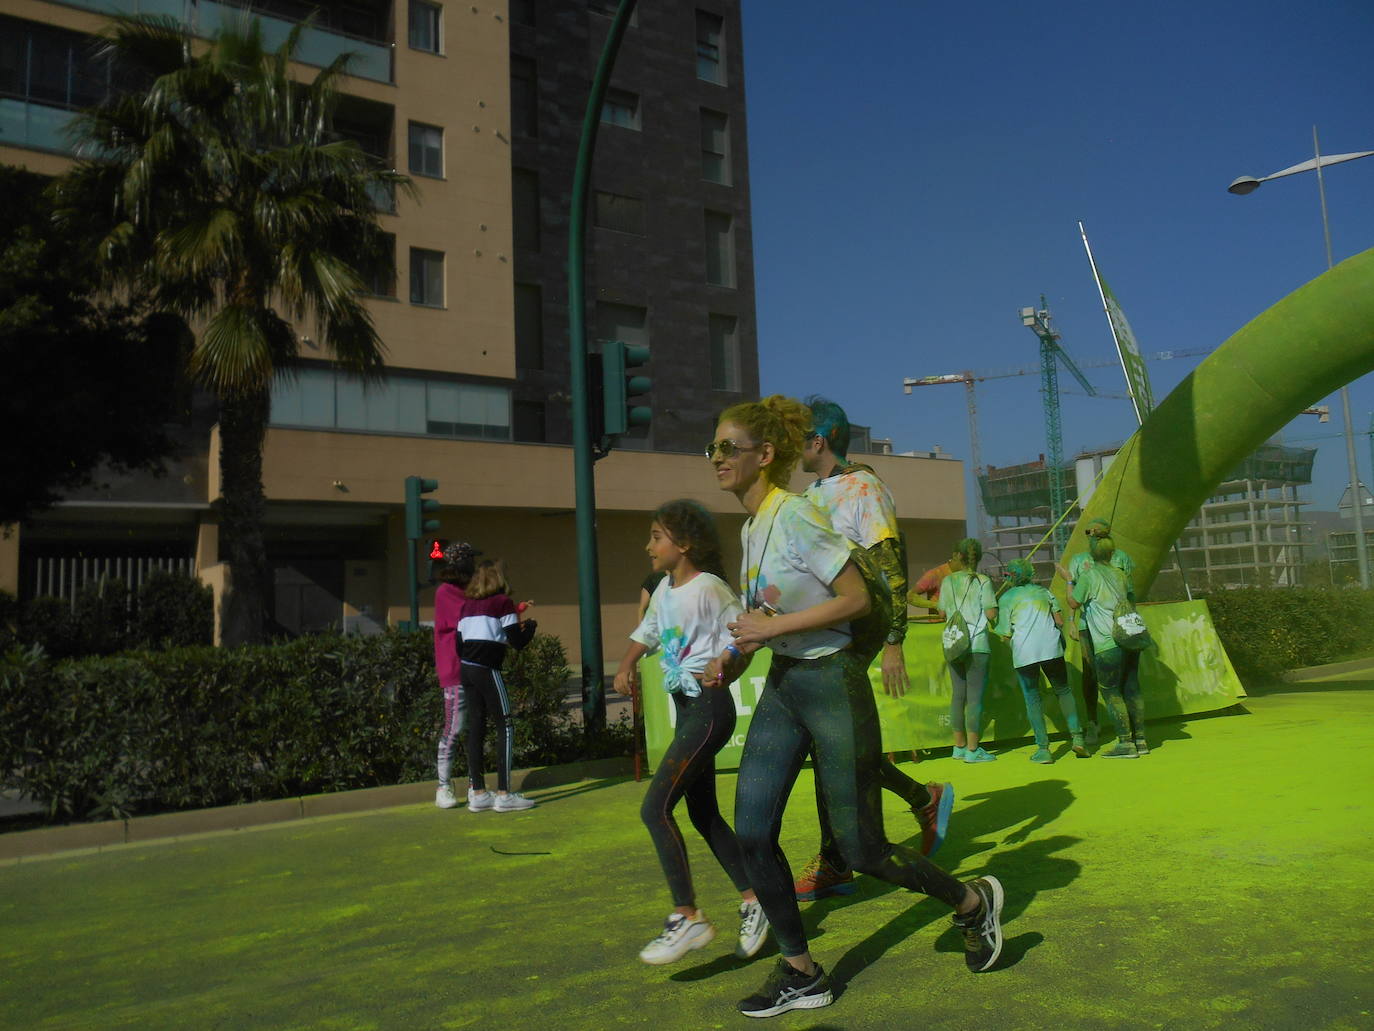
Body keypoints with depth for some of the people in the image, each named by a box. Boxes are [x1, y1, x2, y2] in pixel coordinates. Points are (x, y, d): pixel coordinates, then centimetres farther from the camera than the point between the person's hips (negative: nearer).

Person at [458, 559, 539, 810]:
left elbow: (459, 646, 15)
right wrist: (530, 625, 13)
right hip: (487, 670, -7)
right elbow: (518, 641, -7)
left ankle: (477, 793, 12)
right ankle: (504, 794, -4)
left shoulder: (466, 605, 15)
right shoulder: (502, 602, -3)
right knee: (505, 727, -1)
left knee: (475, 728, 9)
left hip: (466, 668, 7)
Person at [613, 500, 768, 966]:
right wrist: (627, 666, 9)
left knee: (655, 808, -13)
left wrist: (722, 670, -30)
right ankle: (753, 902, 24)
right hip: (685, 708, 9)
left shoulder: (709, 589, -15)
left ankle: (687, 917, -5)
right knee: (704, 814, 14)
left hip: (708, 708, -9)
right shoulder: (665, 589, 11)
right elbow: (648, 631, 24)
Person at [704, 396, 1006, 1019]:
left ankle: (974, 902, 28)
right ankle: (801, 974, 19)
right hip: (781, 686, 8)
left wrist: (774, 627, -21)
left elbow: (857, 599, -20)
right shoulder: (751, 528, 8)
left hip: (832, 684, -8)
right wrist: (737, 657, 4)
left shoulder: (796, 516, -18)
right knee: (752, 834, 2)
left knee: (862, 851, 1)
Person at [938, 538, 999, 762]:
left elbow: (942, 612, 10)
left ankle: (959, 746, 19)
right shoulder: (983, 581, -4)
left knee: (958, 694, 12)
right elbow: (991, 614, -9)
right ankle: (972, 750, 0)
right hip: (977, 645, -4)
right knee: (975, 696, -1)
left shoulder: (948, 581, 7)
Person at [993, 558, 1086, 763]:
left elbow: (1006, 633, 3)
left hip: (1024, 652, -2)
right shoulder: (1043, 592, 16)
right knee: (1063, 691, 17)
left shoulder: (1006, 598, 7)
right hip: (1051, 647, 2)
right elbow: (1060, 621, 11)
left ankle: (1043, 748, -1)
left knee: (1032, 699, 4)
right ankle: (1077, 736, 6)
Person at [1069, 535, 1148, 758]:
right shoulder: (1120, 574, 11)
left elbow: (1074, 603, -1)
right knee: (1132, 689, 11)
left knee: (1111, 691, 0)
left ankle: (1125, 742, -2)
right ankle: (1140, 739, 14)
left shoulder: (1089, 576, -7)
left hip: (1109, 645, -6)